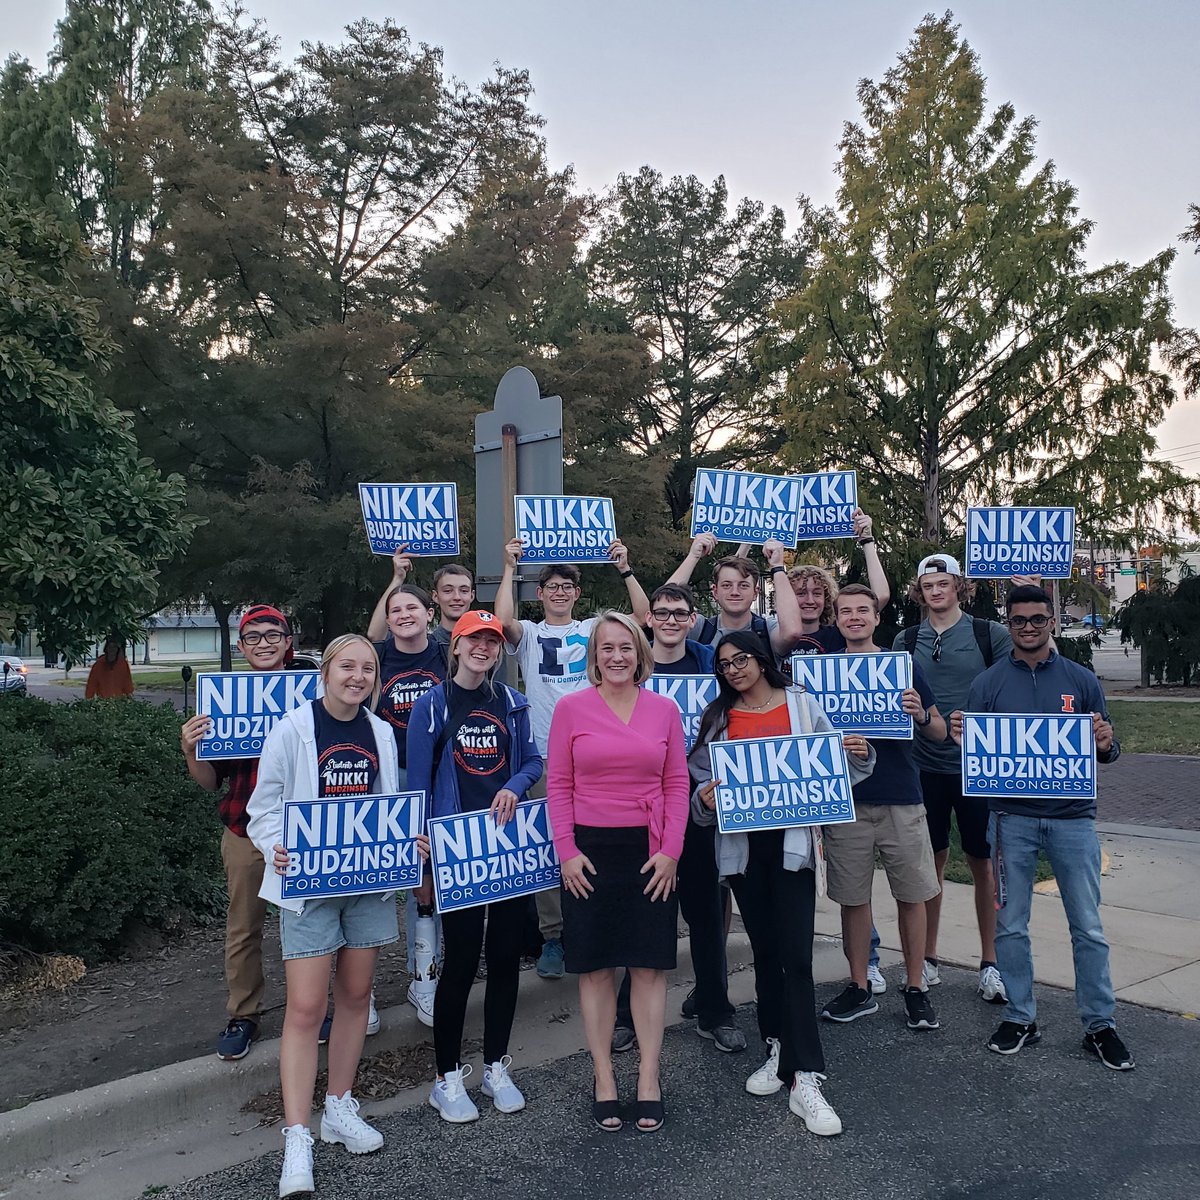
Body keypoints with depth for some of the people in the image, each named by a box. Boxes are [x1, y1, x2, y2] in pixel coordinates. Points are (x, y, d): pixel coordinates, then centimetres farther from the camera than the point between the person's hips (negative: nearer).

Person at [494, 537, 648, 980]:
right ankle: (552, 935, 14)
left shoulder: (594, 629, 9)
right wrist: (510, 567, -12)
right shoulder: (529, 634, 6)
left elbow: (642, 616, -3)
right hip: (545, 753, -1)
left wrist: (625, 569, -8)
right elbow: (503, 620, -16)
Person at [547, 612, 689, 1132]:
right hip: (590, 850, -1)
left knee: (650, 965, 5)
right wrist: (567, 850, -6)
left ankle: (648, 1078, 19)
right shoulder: (571, 707, -1)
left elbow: (676, 783, 4)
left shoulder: (664, 709, 3)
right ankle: (603, 1077, 21)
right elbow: (559, 784, 0)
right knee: (595, 966, 7)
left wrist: (670, 850, -3)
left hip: (650, 851, 1)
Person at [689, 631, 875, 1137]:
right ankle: (779, 1051, 26)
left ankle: (805, 1079, -5)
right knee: (764, 950, 12)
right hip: (742, 845, 3)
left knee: (796, 955, -8)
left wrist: (859, 755, -13)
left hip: (792, 841, -2)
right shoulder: (716, 717, 7)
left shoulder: (801, 704, 3)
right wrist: (704, 798, -14)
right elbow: (701, 777, 6)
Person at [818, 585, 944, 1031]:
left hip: (901, 799, 0)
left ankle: (916, 987, 20)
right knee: (853, 898, 8)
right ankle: (860, 988, 22)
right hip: (846, 799, 1)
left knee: (912, 895, 5)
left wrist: (921, 714, -15)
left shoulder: (904, 665, 4)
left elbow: (940, 733, 7)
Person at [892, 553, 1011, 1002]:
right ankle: (928, 959, 21)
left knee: (984, 864, 6)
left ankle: (990, 962, 19)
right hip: (925, 765, 2)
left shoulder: (989, 634, -2)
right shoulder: (906, 641, 5)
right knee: (932, 863, 10)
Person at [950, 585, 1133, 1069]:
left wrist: (1106, 744, -17)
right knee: (1010, 925, 7)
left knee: (1088, 926, 6)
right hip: (1011, 817, 0)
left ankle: (1100, 1024, 20)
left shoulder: (1081, 680, 4)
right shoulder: (988, 683, 2)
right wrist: (961, 737, -21)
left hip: (1072, 815, 0)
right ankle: (1020, 1018, 22)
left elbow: (1107, 752, 6)